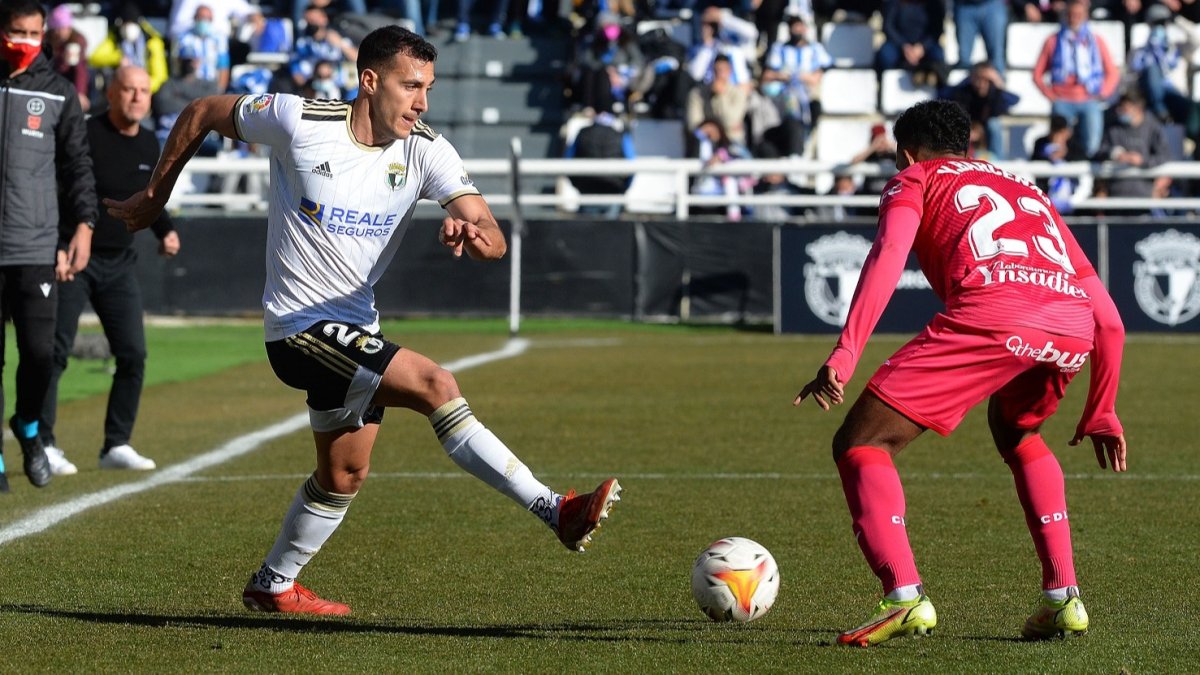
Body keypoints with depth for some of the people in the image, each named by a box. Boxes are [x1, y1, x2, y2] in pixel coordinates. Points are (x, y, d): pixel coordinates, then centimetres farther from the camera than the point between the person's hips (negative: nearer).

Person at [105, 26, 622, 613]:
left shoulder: (426, 152, -6)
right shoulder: (299, 122, -16)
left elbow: (494, 240, -17)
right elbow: (200, 114, -1)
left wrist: (470, 233, -41)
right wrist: (154, 198, 8)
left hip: (355, 331, 7)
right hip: (300, 328, -7)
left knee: (344, 476, 19)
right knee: (435, 385, -23)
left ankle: (272, 586, 38)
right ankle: (557, 513, -28)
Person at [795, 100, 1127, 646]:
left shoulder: (916, 180, 26)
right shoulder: (1030, 192, 40)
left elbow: (887, 256, 2)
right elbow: (1108, 320, 36)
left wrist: (844, 356, -8)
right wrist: (1101, 414, 47)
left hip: (991, 309, -5)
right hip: (1073, 324, 6)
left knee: (860, 443, 4)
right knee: (1015, 432, 36)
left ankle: (905, 597, -15)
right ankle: (1063, 597, 25)